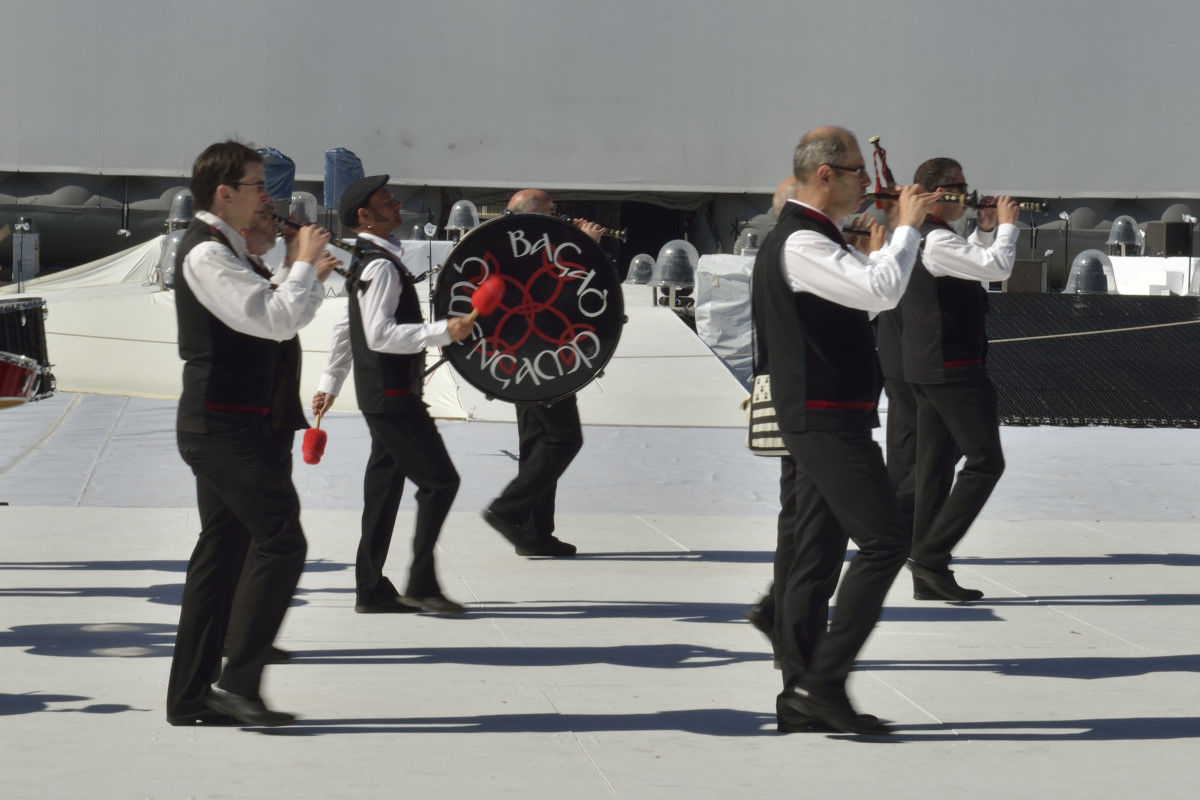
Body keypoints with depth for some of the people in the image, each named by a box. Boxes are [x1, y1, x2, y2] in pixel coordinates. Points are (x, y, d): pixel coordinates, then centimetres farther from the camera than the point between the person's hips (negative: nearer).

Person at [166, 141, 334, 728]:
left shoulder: (223, 250, 19)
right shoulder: (207, 253, -15)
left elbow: (270, 322, 25)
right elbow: (276, 320, -23)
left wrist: (313, 278, 16)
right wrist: (304, 263, -10)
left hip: (225, 427, 11)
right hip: (224, 426, -11)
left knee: (222, 549, 11)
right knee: (280, 540, -13)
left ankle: (189, 696, 13)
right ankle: (238, 683, -14)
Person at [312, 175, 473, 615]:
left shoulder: (368, 262, 16)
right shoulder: (381, 266, -16)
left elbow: (347, 327, 25)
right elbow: (380, 334, -25)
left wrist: (330, 381, 32)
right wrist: (443, 331, -28)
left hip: (383, 396, 10)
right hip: (392, 396, -10)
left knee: (384, 487, 12)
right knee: (440, 479, -9)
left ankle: (371, 589, 15)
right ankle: (421, 583, -10)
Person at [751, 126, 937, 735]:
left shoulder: (805, 239, 19)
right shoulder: (801, 243, -15)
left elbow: (859, 301, 26)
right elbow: (882, 292, -26)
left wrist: (874, 252, 18)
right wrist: (907, 227, -13)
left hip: (824, 420, 11)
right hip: (825, 420, -11)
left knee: (817, 554, 10)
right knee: (883, 540, -13)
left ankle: (801, 697, 12)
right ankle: (824, 682, -13)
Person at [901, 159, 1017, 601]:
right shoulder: (937, 240, -18)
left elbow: (971, 265, 28)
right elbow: (998, 268, -24)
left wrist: (985, 230, 14)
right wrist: (1006, 225, -8)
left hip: (927, 369, 10)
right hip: (954, 367, -10)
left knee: (936, 465, 10)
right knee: (985, 461, -6)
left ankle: (928, 578, 10)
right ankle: (932, 554, -10)